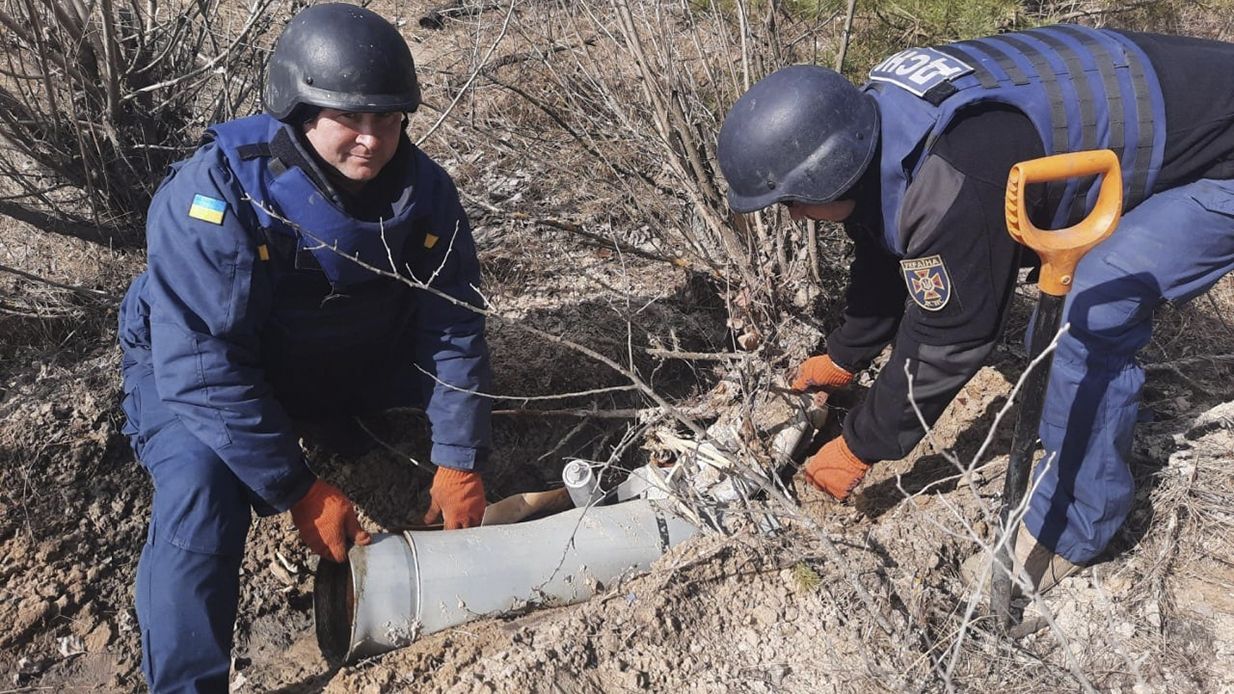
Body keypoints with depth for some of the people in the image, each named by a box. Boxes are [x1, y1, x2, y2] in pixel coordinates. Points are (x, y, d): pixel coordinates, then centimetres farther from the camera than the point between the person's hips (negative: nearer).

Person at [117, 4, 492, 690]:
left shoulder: (423, 189, -17)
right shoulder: (215, 196, -32)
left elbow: (453, 332, -12)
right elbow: (205, 369, -33)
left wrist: (459, 461, -15)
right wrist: (298, 491, -32)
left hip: (353, 367, 5)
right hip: (192, 374, -4)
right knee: (202, 485, -30)